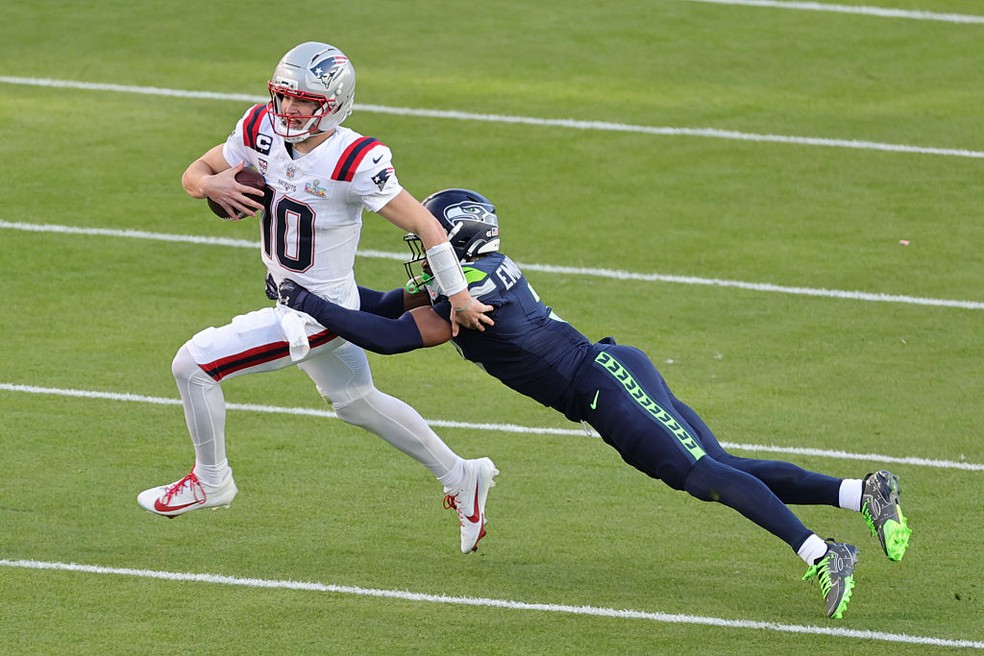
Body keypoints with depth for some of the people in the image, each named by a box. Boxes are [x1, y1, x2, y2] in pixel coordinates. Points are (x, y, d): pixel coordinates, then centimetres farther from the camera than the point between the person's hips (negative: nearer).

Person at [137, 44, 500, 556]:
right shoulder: (263, 131, -6)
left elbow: (426, 226, -21)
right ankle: (461, 477, 37)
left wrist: (460, 298, -16)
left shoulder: (355, 163, -26)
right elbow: (193, 174, 4)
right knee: (357, 403, 24)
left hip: (318, 314, -8)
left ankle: (210, 481, 13)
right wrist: (212, 184, -20)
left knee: (194, 364, -8)